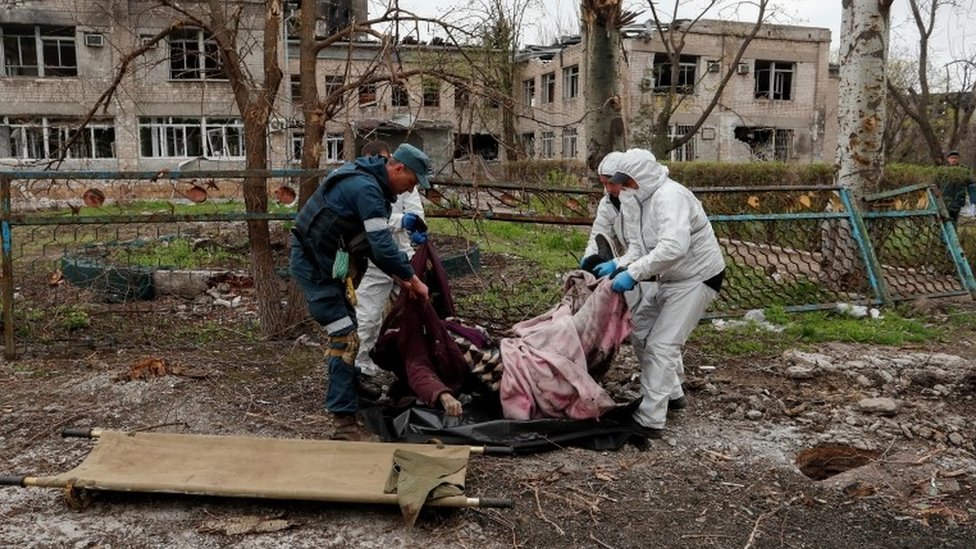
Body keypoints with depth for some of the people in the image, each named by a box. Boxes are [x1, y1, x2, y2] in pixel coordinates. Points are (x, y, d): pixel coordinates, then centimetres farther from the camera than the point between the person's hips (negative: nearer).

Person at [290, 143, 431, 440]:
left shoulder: (369, 180, 10)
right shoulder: (367, 189, -23)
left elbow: (373, 243, 15)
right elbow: (383, 246, -28)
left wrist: (399, 276, 8)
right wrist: (413, 279, -15)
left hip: (326, 262, 11)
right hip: (314, 266, -11)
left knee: (344, 332, 20)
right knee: (345, 338, -11)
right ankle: (345, 422, -7)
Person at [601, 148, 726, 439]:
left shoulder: (669, 196, -27)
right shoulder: (639, 201, 3)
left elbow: (674, 246, -42)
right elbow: (639, 247, 2)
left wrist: (633, 273, -42)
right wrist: (618, 265, -17)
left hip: (696, 278, -10)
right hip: (666, 278, 10)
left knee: (661, 345, -12)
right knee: (641, 333, 15)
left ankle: (650, 420, -7)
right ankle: (671, 394, 33)